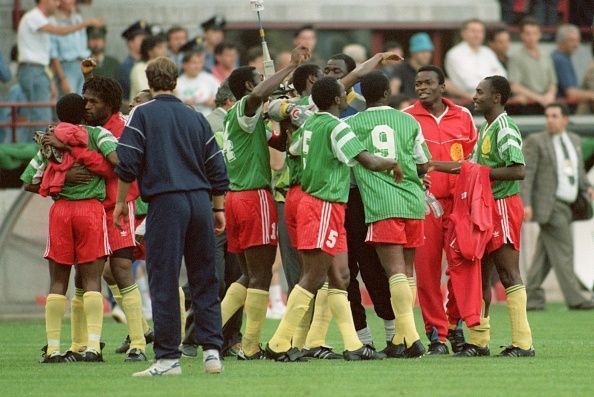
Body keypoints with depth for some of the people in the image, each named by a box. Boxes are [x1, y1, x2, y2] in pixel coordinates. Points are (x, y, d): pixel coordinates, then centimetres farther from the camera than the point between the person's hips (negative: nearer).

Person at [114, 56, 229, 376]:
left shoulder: (142, 114, 1)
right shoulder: (195, 118, 15)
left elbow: (127, 163, -6)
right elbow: (217, 169, 15)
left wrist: (121, 202, 5)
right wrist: (218, 209, 22)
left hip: (165, 202, -4)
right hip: (200, 201, 4)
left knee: (163, 281, -2)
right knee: (204, 281, 9)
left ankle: (168, 357, -4)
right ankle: (212, 351, 4)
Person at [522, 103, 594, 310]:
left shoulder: (574, 141, 15)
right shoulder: (535, 141, -4)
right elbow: (526, 173, -9)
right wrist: (526, 203, -19)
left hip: (567, 206, 6)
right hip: (549, 205, -6)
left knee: (546, 254, 6)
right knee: (563, 250, -10)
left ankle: (531, 297, 9)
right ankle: (574, 297, -11)